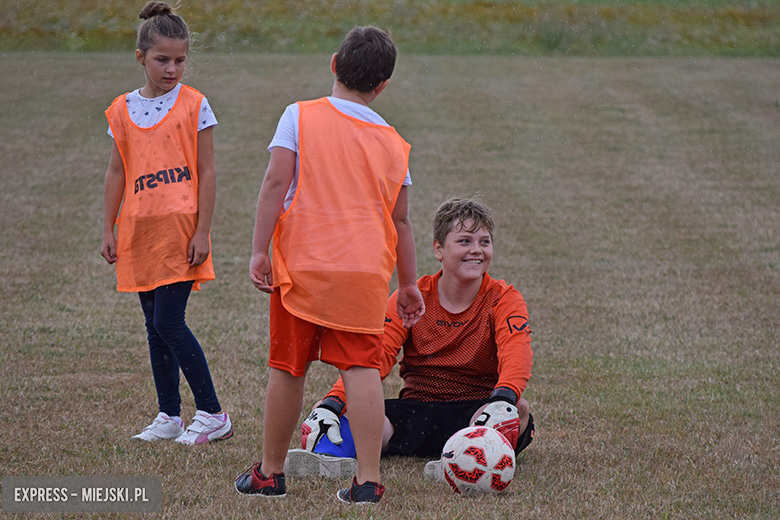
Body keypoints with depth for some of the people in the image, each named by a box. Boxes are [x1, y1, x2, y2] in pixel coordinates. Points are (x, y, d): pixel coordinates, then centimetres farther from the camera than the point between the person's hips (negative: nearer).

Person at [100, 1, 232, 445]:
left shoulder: (194, 105, -3)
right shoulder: (124, 110, 8)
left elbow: (207, 172, -4)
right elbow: (117, 172, 13)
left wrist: (202, 231, -9)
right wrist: (108, 231, 10)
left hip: (181, 227, -5)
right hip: (140, 232, 5)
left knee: (169, 323, -11)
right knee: (156, 328, 9)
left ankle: (213, 415, -3)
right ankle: (169, 417, 17)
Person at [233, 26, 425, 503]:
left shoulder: (300, 116, 2)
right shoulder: (393, 142, 10)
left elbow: (277, 182, -7)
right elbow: (400, 220, 13)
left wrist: (259, 249, -6)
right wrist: (409, 284, 21)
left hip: (302, 265, -1)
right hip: (366, 271, 1)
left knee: (288, 369, 10)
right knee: (362, 368, -2)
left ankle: (271, 473, 22)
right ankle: (368, 479, -9)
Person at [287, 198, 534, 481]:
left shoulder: (504, 299, -1)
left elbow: (516, 353, -20)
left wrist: (502, 399, -44)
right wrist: (333, 403, -24)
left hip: (475, 413, -1)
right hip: (418, 410, 1)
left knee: (518, 409, -35)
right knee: (354, 410, -24)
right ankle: (331, 453, -53)